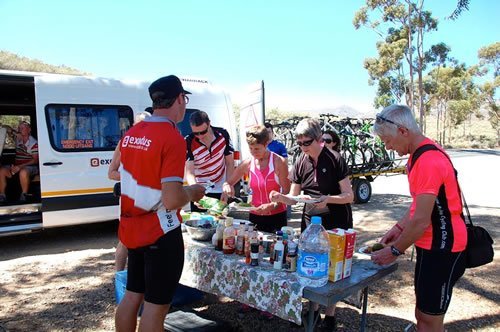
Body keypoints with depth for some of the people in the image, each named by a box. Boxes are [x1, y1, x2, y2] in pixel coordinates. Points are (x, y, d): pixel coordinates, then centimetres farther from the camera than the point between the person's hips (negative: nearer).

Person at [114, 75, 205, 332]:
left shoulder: (131, 134, 4)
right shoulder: (172, 138, -21)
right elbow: (172, 200, -27)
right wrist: (192, 192, -7)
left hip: (132, 229, 8)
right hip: (161, 233, -8)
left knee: (132, 295, 21)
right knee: (156, 304, 6)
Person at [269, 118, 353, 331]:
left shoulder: (335, 160, -14)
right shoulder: (301, 163, 0)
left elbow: (349, 196, -14)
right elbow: (294, 197, 2)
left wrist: (328, 199, -32)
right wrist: (280, 197, -19)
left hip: (336, 222, -4)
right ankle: (314, 309, 30)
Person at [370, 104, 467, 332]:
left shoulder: (429, 161, -24)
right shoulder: (419, 155, 8)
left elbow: (421, 221, -24)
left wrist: (395, 250, -12)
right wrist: (399, 227, 10)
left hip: (441, 248, -10)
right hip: (430, 245, 10)